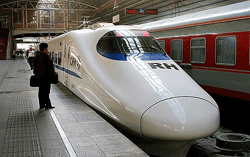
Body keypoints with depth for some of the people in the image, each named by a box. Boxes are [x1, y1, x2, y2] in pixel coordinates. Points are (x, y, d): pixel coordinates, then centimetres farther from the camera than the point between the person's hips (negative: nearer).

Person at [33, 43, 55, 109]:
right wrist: (52, 70, 2)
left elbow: (35, 67, 17)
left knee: (41, 91, 10)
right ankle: (47, 105, -1)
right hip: (46, 76, -7)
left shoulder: (36, 57, 14)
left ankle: (42, 105, 13)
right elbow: (51, 65, -15)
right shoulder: (46, 56, -11)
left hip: (39, 76, 7)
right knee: (46, 91, -4)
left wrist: (36, 74, 23)